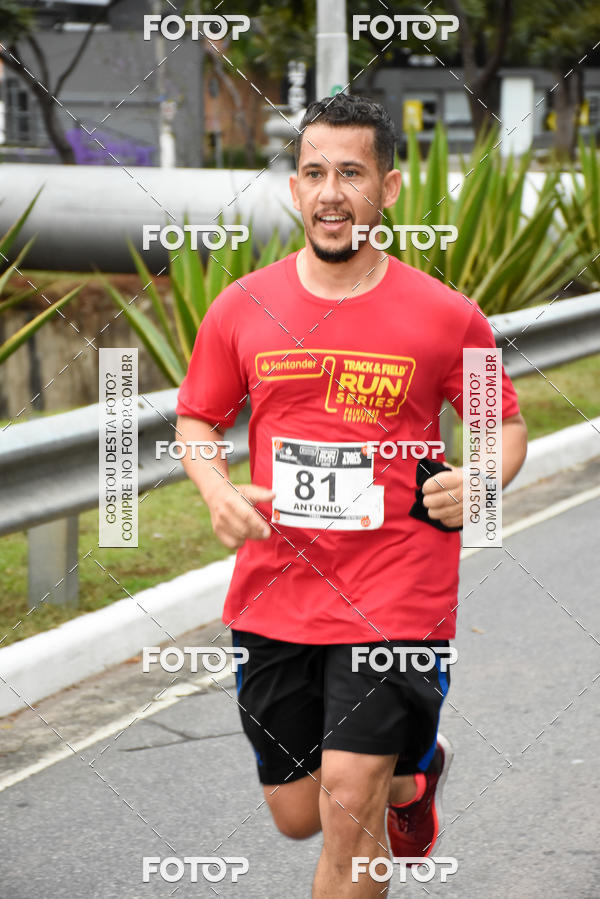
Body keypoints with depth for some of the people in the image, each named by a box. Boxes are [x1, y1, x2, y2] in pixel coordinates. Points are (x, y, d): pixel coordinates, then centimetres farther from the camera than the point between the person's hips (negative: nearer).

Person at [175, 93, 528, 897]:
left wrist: (480, 480, -15)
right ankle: (413, 772, 46)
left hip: (397, 597, -3)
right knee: (296, 815, 14)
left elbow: (506, 424, 7)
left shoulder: (446, 317, -4)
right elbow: (197, 419, 13)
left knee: (348, 804, -13)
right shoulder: (243, 309, 1)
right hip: (274, 593, 3)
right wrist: (219, 493, -8)